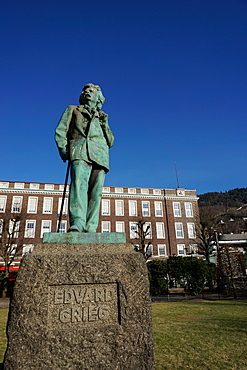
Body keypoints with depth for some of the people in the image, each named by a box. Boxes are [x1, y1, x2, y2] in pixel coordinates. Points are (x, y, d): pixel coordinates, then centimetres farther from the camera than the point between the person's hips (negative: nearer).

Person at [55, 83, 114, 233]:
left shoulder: (101, 117, 33)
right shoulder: (73, 110, 28)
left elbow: (110, 142, 24)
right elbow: (60, 131, 15)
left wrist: (104, 124, 10)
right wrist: (63, 150, -2)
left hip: (100, 155, 3)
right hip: (81, 152, -3)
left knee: (96, 193, -11)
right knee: (79, 184, -26)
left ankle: (90, 228, -15)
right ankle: (77, 224, -37)